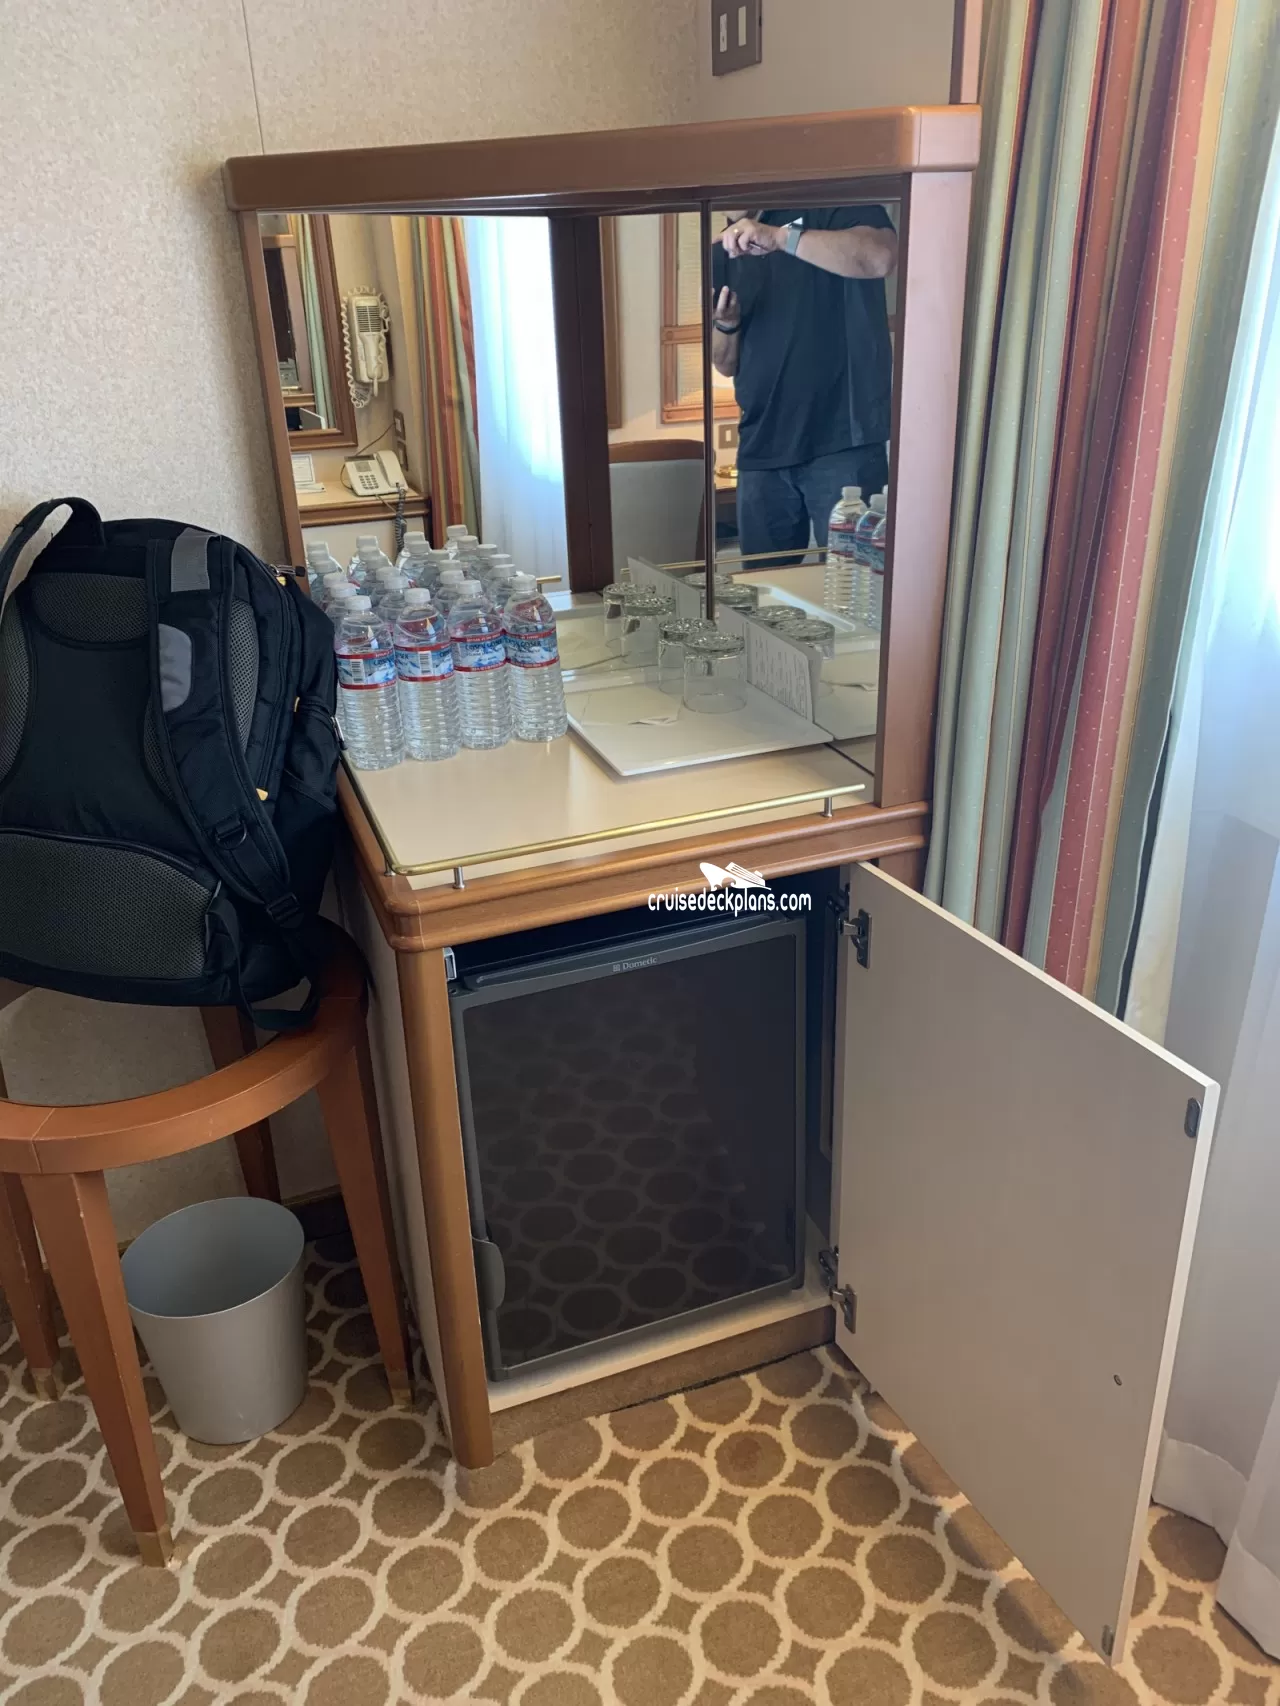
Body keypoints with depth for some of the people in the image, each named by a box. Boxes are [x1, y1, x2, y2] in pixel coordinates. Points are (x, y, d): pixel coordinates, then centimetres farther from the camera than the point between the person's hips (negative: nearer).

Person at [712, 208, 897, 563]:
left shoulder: (835, 205, 2)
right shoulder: (725, 250, 17)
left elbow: (881, 256, -20)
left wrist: (780, 237, -25)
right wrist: (724, 324, -4)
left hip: (842, 442, -5)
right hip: (761, 451, 5)